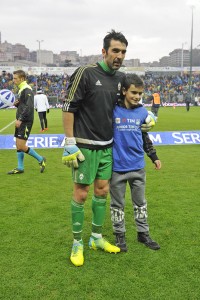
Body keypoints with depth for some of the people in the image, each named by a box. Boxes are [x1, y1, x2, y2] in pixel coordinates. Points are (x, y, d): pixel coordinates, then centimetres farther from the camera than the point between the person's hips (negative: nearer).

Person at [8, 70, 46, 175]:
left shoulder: (27, 89, -14)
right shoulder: (21, 89, 16)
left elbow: (28, 107, -23)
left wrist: (20, 119, -24)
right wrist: (16, 104, 3)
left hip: (25, 122, -10)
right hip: (21, 121, 10)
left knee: (21, 146, -10)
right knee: (18, 145, 11)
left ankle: (40, 159, 5)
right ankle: (20, 168, 18)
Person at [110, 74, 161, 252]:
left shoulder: (142, 112, 2)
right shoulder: (112, 110, -11)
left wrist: (154, 157, 19)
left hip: (138, 167, 4)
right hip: (116, 167, -4)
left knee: (140, 202, 16)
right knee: (117, 204, 11)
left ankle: (143, 233, 31)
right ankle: (120, 235, 27)